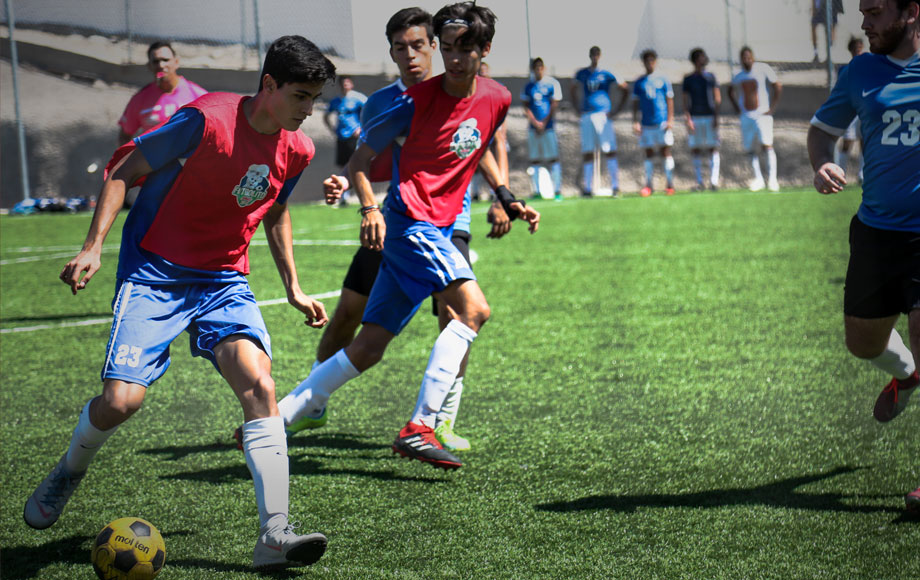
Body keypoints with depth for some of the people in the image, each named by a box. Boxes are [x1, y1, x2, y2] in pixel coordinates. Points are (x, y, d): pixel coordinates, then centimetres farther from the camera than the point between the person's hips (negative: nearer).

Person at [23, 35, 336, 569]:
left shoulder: (296, 150, 1)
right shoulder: (207, 120, -18)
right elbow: (126, 169, -9)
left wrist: (293, 287, 24)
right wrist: (94, 246, -16)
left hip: (225, 282, 4)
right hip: (155, 272, -4)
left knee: (259, 385, -20)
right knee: (121, 400, -15)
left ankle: (275, 537, -22)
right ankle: (71, 469, 21)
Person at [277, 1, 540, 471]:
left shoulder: (497, 99, 7)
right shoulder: (416, 102, -10)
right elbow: (359, 161, -3)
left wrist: (508, 201, 22)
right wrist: (369, 208, -19)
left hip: (438, 230, 7)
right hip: (408, 219, -7)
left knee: (368, 348, 6)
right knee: (473, 307, -24)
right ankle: (419, 428, -25)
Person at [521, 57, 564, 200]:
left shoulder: (552, 84, 1)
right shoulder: (528, 86, 10)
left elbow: (554, 105, -2)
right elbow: (526, 107, 6)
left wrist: (544, 123, -8)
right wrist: (535, 122, -7)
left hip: (548, 126, -3)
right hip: (533, 127, 3)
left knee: (553, 158, -9)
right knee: (534, 159, 3)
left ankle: (557, 190, -10)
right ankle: (536, 191, 5)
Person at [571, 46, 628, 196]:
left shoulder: (606, 75, 2)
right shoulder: (582, 74, 10)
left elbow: (624, 89, 6)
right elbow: (574, 90, 26)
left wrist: (617, 110, 1)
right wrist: (579, 109, 14)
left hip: (604, 115, -3)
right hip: (587, 116, 3)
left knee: (610, 151, -7)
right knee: (587, 153, 2)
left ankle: (615, 185, -6)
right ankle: (587, 187, 6)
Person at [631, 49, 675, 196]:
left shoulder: (662, 80, 4)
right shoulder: (639, 82, 9)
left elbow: (670, 100, 4)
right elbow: (636, 103, 11)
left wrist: (670, 119, -4)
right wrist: (635, 122, 2)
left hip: (662, 122, -2)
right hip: (646, 124, 2)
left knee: (665, 151, -3)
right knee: (649, 153, 3)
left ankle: (670, 184, 0)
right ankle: (648, 185, 6)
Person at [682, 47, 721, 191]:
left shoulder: (710, 77, 6)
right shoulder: (688, 79, 3)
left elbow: (717, 98, 6)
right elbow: (685, 101, 2)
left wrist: (716, 117, -3)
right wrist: (688, 119, -9)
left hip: (710, 117, 0)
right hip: (695, 118, 0)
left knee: (713, 148, -5)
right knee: (696, 150, 1)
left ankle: (714, 181, -5)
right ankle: (699, 182, 7)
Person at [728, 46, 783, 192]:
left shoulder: (763, 69, -5)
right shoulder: (738, 76, 11)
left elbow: (778, 86, -4)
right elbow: (730, 92, 29)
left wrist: (772, 108, -8)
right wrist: (737, 108, 15)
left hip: (762, 114, -5)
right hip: (746, 117, 5)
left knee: (767, 145, -19)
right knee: (750, 149, 6)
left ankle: (772, 178, -19)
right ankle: (758, 179, 15)